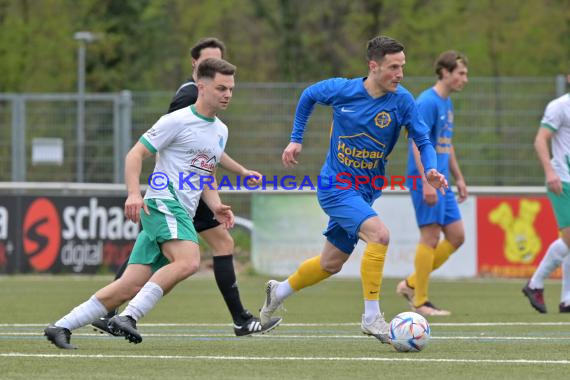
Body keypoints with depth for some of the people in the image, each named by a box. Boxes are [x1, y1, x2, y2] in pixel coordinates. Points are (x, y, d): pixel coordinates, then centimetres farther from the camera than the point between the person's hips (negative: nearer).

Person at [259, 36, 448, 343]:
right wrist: (296, 139, 10)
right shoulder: (341, 90, -13)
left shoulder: (402, 101, -9)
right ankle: (371, 317, -19)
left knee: (331, 263, 15)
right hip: (336, 186, -5)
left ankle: (279, 292, 41)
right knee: (379, 234, -27)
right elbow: (308, 95, 8)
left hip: (366, 191, 5)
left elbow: (423, 141, -2)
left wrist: (430, 171, -22)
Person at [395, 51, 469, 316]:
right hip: (426, 181, -9)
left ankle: (412, 284, 15)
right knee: (431, 237, -7)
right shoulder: (427, 102, -13)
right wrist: (427, 183, -24)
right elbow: (418, 144, -19)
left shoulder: (446, 103, 16)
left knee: (456, 236, 7)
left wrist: (458, 179, 23)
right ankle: (420, 302, 0)